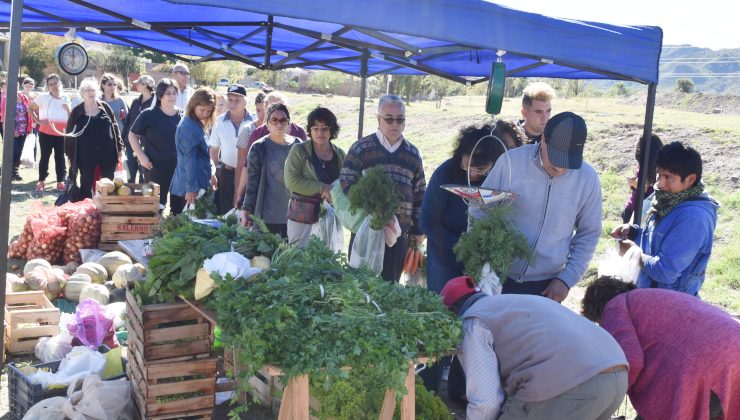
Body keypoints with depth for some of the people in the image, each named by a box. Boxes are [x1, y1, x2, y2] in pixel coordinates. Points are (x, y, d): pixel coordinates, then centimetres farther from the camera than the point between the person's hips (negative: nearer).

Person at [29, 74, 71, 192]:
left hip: (62, 133, 3)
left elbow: (71, 117, 13)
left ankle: (60, 181, 15)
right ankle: (41, 181, 12)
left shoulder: (66, 98, 6)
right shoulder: (43, 97, -5)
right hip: (46, 133, -3)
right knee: (45, 156, 4)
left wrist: (68, 108, -7)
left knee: (60, 157, 8)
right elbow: (30, 108, 3)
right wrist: (38, 120, -7)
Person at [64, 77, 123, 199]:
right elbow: (69, 133, 4)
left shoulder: (105, 107, 5)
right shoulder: (77, 111, 1)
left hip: (107, 152, 1)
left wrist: (119, 147, 6)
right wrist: (70, 154, 1)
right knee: (86, 185, 7)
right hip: (86, 155, -1)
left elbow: (114, 127, 9)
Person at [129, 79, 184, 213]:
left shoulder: (182, 116, 6)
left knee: (179, 207, 10)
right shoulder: (148, 115, -5)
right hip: (156, 169, -3)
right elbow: (132, 135, 1)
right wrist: (141, 156, -9)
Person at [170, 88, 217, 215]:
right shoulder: (189, 127, -17)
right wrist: (191, 188, -20)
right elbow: (189, 159, -20)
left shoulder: (197, 124, 11)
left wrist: (209, 175, 24)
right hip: (191, 187, -9)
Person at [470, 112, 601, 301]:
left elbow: (588, 235, 3)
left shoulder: (587, 179, -8)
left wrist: (567, 279, -3)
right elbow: (479, 210, -2)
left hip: (547, 285, 1)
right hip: (499, 277, -1)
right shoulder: (510, 162, -14)